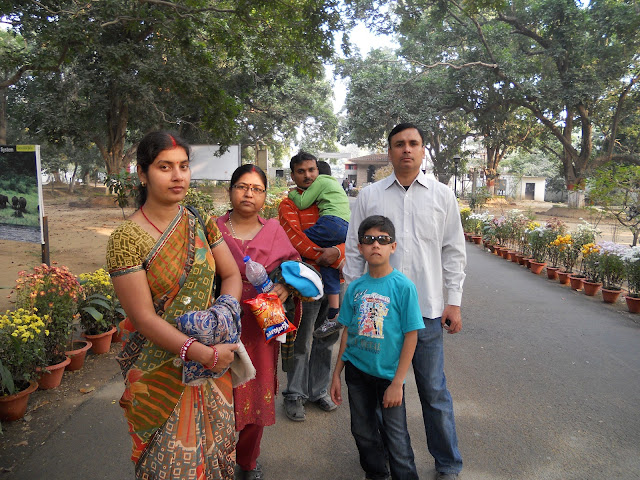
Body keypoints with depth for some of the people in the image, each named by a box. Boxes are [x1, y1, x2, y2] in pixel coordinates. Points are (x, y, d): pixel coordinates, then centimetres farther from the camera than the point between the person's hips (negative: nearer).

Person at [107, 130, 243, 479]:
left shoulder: (201, 223, 0)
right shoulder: (126, 239, -15)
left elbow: (232, 274, 5)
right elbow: (144, 319, -17)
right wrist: (207, 355, -21)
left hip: (215, 355, 4)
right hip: (162, 370, -4)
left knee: (215, 444, 18)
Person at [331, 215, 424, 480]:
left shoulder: (403, 286, -13)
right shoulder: (355, 287, -2)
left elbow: (411, 336, -11)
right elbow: (347, 331, 6)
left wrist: (397, 382, -13)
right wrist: (337, 373, 7)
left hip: (388, 374, -4)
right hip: (357, 370, 4)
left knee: (396, 439, 6)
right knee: (364, 433, 19)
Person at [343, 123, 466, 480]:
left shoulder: (443, 196, 6)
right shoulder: (369, 196, 5)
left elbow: (453, 251, 7)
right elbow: (354, 251, 7)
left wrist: (454, 302, 2)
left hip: (427, 309, 0)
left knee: (434, 390, 7)